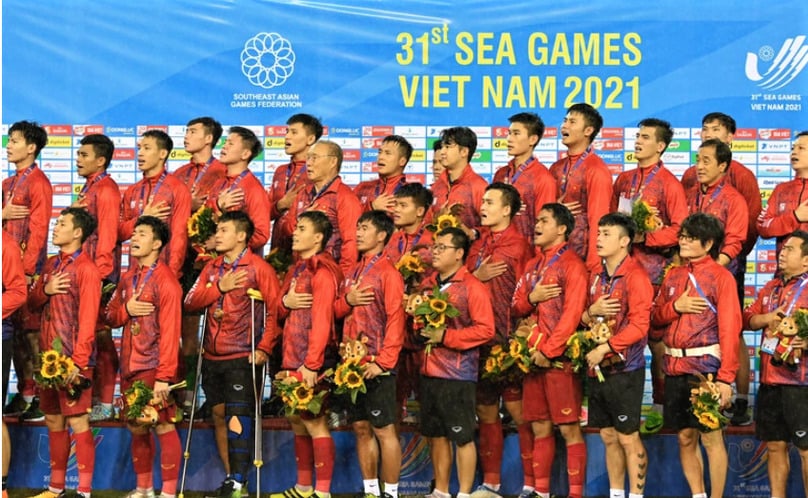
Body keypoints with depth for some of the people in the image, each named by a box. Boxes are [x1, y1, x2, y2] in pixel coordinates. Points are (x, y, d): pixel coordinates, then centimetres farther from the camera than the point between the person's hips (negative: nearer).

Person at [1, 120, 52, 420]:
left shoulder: (38, 182, -9)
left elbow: (38, 230, -14)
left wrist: (26, 269, -18)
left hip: (30, 269, -8)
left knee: (31, 331, -8)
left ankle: (42, 398, -5)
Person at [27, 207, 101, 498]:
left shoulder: (86, 269, -10)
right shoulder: (52, 264, 14)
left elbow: (88, 320, -15)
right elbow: (31, 301, 19)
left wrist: (78, 362, -21)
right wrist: (45, 290, -4)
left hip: (73, 358, -8)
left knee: (78, 422, -6)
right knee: (53, 420, 12)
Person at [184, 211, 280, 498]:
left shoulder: (259, 268, -5)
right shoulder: (212, 268, 13)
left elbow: (274, 310, -9)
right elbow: (190, 302, 3)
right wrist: (219, 287, -10)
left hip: (242, 358, -6)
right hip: (212, 356, 6)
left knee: (237, 417, -12)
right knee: (219, 416, 9)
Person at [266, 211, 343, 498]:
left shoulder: (322, 272, -11)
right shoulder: (297, 270, 17)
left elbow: (321, 321, -18)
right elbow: (279, 312, 19)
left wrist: (311, 364, -24)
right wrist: (284, 301, -5)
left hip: (311, 363, -9)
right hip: (292, 360, 9)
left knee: (314, 422, -7)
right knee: (297, 421, 12)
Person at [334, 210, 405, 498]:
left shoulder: (388, 273, -7)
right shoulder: (353, 272, 16)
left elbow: (396, 321, -13)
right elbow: (336, 311, 18)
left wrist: (382, 362, -19)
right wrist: (347, 300, -5)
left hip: (376, 366, -7)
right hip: (352, 364, 7)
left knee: (384, 429, -4)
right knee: (361, 428, 10)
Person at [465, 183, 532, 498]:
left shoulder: (518, 246, -6)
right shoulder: (478, 244, 13)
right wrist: (475, 277, -4)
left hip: (508, 342, -7)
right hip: (479, 340, 7)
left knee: (519, 411, -3)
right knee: (486, 412, 11)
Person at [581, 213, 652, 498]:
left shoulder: (635, 275, -11)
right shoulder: (596, 274, 11)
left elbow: (639, 325, -17)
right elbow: (584, 318, 19)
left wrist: (605, 348, -18)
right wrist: (592, 311, -4)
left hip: (624, 368, -7)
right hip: (597, 367, 7)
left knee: (628, 438, -3)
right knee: (608, 436, 12)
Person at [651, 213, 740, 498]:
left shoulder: (721, 276, -4)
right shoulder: (673, 276, 15)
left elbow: (730, 329, -10)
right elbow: (655, 317, 15)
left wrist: (725, 377, -17)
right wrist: (675, 306, -7)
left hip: (705, 367, -6)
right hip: (675, 368, 6)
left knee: (711, 437, -3)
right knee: (685, 437, 9)